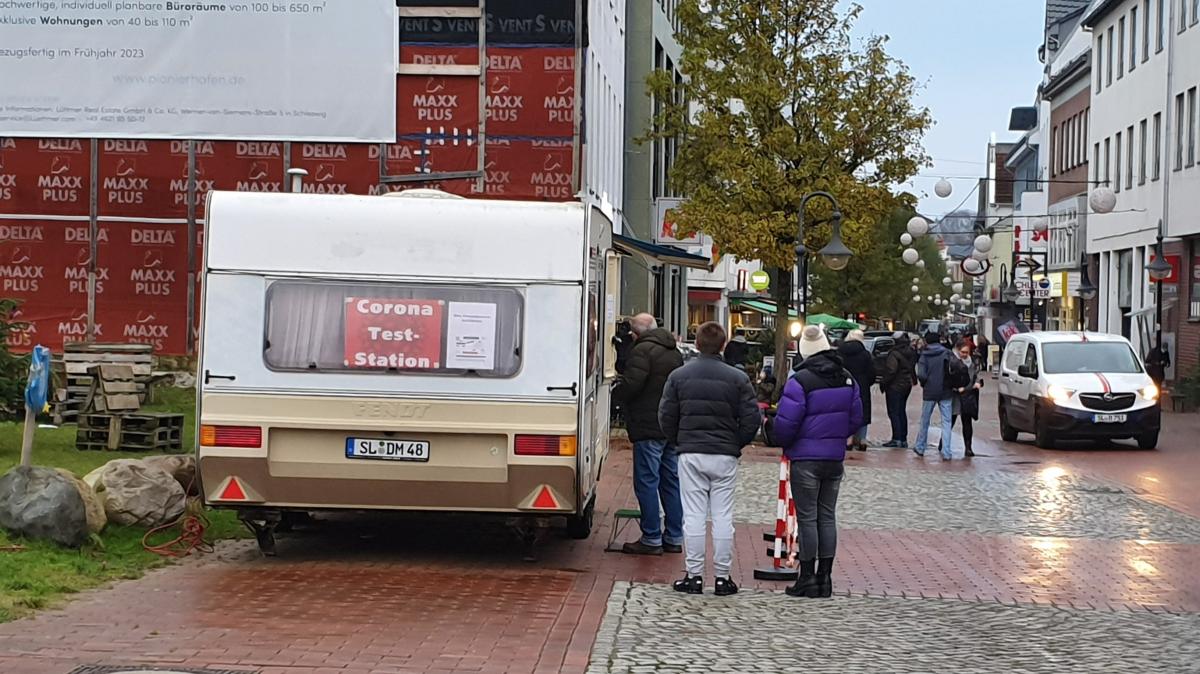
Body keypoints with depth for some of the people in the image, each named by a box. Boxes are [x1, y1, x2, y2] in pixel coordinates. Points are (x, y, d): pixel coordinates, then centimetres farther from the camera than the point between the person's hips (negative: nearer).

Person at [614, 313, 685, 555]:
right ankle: (674, 538, 16)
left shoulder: (643, 350, -12)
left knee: (646, 482, -4)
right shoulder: (675, 352, 16)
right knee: (671, 481, 12)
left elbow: (631, 385, -20)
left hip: (649, 427, -9)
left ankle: (651, 539, -3)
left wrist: (616, 389, 2)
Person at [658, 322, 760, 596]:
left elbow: (666, 416, 1)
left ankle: (693, 575, 5)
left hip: (690, 455, 0)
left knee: (694, 516, 4)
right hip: (725, 456, 0)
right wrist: (736, 444, 11)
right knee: (723, 517, 5)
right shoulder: (738, 378, -3)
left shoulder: (679, 376, 0)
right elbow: (751, 419, -5)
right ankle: (723, 577, 8)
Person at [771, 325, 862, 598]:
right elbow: (856, 419, 11)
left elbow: (786, 422, -16)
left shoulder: (800, 380, -16)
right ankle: (825, 578, 15)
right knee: (827, 516, 12)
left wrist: (783, 443, 4)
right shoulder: (848, 379, 5)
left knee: (807, 517, 0)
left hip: (806, 458, -6)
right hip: (836, 458, 6)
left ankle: (808, 578, 3)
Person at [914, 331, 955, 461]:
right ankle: (946, 452, -5)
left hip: (929, 392, 0)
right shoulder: (947, 353, -1)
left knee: (925, 421, 15)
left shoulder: (924, 356, -4)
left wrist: (924, 384, 5)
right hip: (946, 392, 0)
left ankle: (919, 447, 28)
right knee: (946, 422, 2)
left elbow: (921, 375, -14)